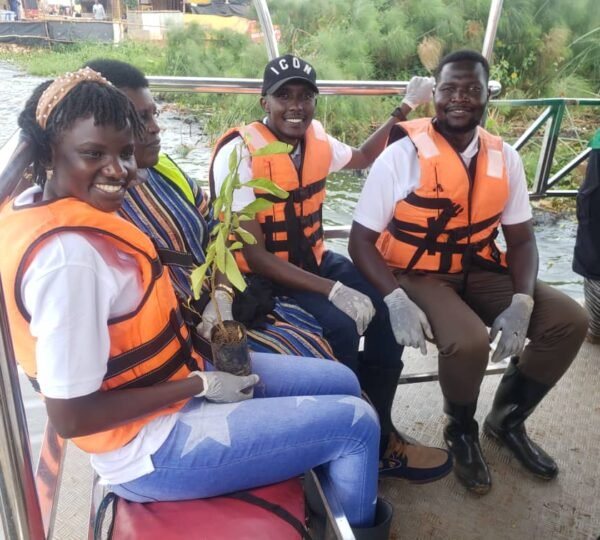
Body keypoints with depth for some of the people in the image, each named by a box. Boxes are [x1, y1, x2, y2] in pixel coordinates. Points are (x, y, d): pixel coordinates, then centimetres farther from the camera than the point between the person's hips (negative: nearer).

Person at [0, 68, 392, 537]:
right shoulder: (66, 254, -30)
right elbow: (70, 415, -26)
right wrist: (200, 386, -18)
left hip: (172, 378, 9)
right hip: (149, 446, -9)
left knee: (341, 382, 14)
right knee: (356, 422, -4)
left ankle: (327, 498, 40)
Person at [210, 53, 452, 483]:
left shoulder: (316, 139, 0)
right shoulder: (239, 153, -20)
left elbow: (363, 157, 25)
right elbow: (254, 255, -24)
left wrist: (404, 110, 20)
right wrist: (333, 290, -30)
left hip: (313, 260, 7)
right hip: (260, 278, -6)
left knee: (387, 305, -13)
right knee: (340, 325, -28)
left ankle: (378, 429, 3)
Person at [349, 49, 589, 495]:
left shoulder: (505, 159, 0)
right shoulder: (402, 156, -14)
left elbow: (522, 239, 4)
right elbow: (361, 240, -13)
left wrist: (521, 303, -14)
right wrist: (396, 300, -28)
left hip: (480, 270, 5)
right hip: (417, 274, -5)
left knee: (569, 321, -8)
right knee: (470, 341, -31)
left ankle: (508, 417, 17)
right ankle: (462, 431, 6)